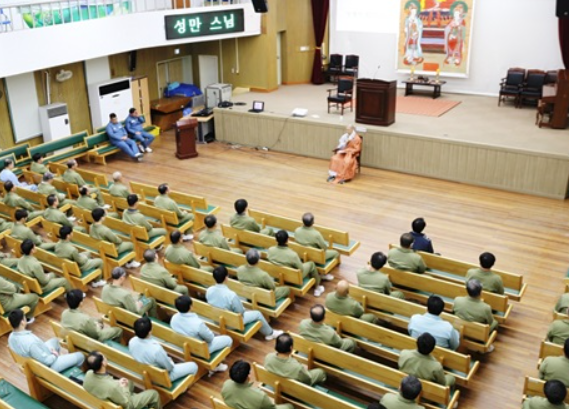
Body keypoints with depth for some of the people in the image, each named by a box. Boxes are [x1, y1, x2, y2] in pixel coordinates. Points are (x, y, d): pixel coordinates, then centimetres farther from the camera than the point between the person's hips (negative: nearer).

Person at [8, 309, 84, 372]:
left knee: (54, 340, 31)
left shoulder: (11, 337, -13)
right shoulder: (30, 342, -40)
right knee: (79, 356, 7)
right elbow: (47, 360, -30)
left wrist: (49, 350, 3)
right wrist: (55, 355, -9)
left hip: (33, 362, 8)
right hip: (48, 366, -8)